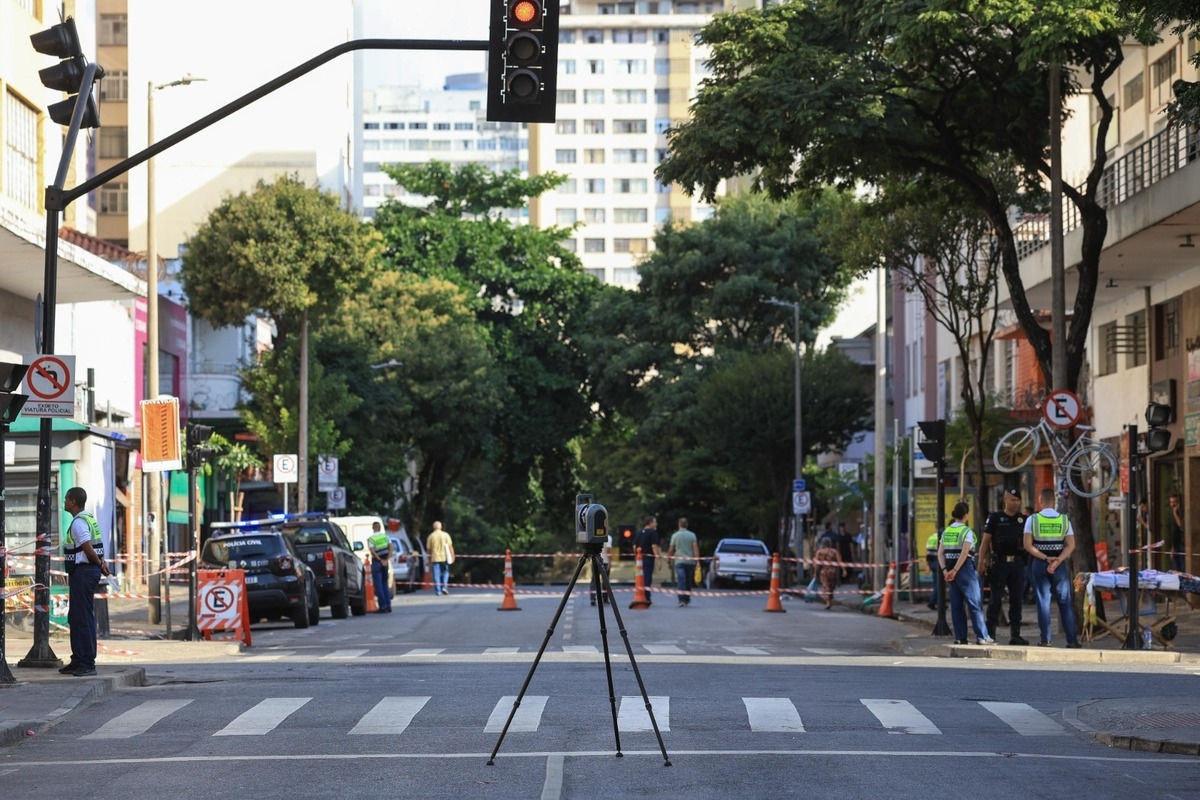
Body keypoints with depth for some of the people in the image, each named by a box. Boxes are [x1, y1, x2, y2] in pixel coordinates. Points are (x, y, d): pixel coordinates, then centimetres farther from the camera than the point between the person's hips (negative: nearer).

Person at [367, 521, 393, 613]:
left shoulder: (370, 539, -8)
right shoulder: (385, 536, 5)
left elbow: (373, 552, -17)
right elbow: (391, 549, -3)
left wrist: (380, 560, -12)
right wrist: (386, 560, -6)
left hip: (376, 562, -5)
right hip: (385, 562, 5)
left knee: (378, 585, -1)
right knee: (385, 584, 14)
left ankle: (383, 607, -5)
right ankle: (388, 606, 11)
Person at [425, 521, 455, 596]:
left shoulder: (431, 536, 1)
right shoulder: (445, 535, -1)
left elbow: (428, 548, 4)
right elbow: (450, 546, -4)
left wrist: (429, 559, 15)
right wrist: (452, 556, 3)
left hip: (435, 558, 0)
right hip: (444, 557, 0)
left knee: (436, 575, 3)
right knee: (445, 572, 14)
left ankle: (438, 590, 1)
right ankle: (444, 587, 1)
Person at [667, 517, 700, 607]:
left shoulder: (675, 535, 0)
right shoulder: (692, 535, 1)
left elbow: (671, 550, 2)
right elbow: (695, 548, -6)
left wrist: (668, 560, 14)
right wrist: (697, 560, -3)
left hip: (679, 561, -2)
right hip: (690, 561, 2)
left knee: (681, 581, -8)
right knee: (688, 582, 15)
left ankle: (682, 600, -22)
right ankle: (687, 599, 25)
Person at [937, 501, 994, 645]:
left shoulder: (946, 531, 10)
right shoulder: (967, 531, -9)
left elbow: (940, 553, 4)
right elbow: (964, 553, -18)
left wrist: (945, 570, -2)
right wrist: (955, 571, -16)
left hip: (951, 569, 6)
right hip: (965, 568, -6)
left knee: (957, 605, 8)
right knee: (975, 603, -2)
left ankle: (960, 637, 8)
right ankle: (982, 636, -5)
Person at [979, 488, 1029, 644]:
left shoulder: (1023, 519, 11)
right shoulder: (995, 517, 2)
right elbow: (985, 540, 0)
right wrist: (981, 561, -8)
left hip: (1017, 563, 3)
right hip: (999, 563, -3)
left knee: (1017, 600, 4)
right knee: (995, 599, -3)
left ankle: (1015, 635, 9)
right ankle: (990, 633, 0)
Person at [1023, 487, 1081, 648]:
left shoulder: (1032, 519, -3)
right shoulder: (1064, 520, 1)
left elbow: (1028, 545, -8)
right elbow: (1071, 545, -6)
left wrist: (1045, 558, -9)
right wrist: (1057, 561, -12)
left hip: (1040, 563, -1)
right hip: (1060, 565, 1)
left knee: (1043, 601, 3)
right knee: (1065, 602, 5)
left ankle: (1045, 639, 1)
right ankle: (1072, 639, 2)